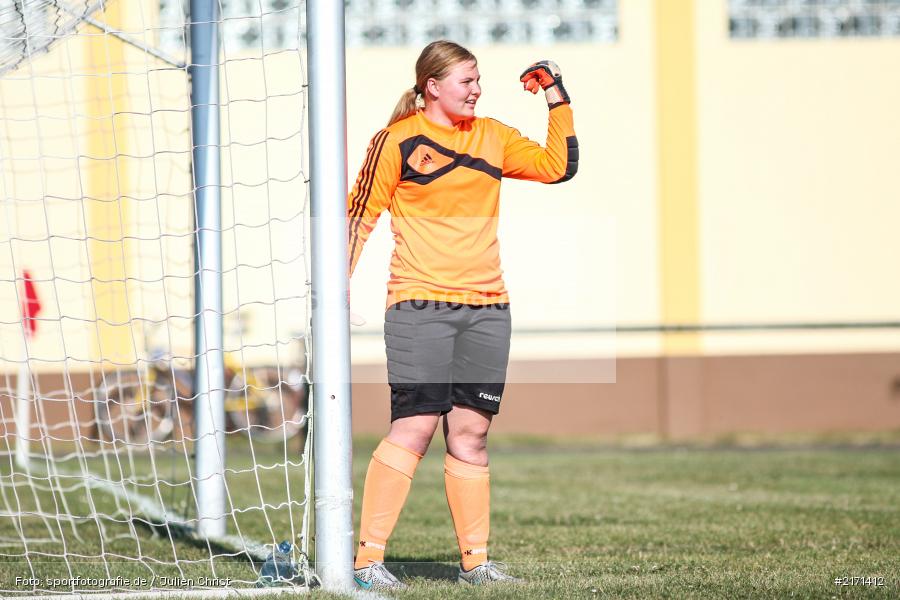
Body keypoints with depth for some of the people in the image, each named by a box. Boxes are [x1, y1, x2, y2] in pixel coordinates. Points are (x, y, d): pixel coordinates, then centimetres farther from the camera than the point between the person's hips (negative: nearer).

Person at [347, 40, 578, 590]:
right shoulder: (397, 142, -1)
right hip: (420, 306, -5)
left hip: (487, 307, 5)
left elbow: (558, 167, 15)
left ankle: (475, 561, 10)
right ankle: (368, 560, -10)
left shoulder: (492, 137, 14)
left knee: (471, 433, 5)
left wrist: (559, 99, 9)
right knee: (414, 428, -13)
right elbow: (360, 216, 2)